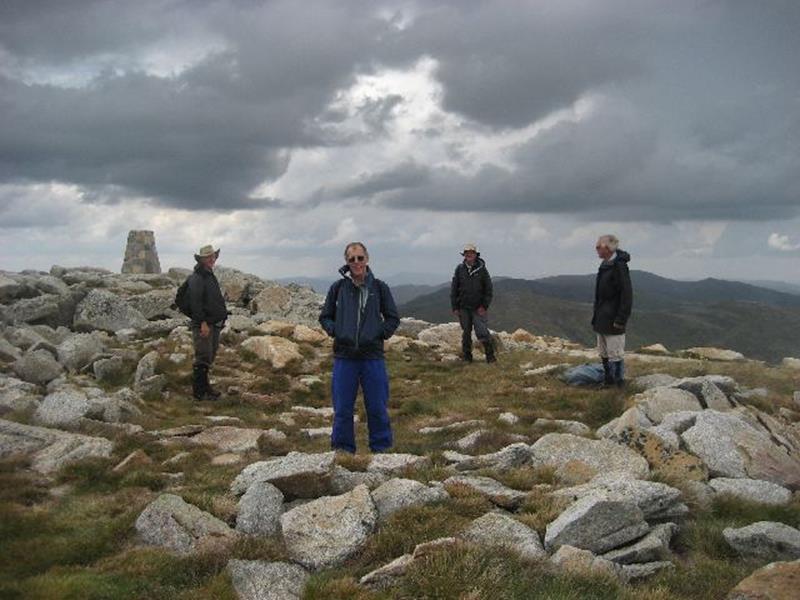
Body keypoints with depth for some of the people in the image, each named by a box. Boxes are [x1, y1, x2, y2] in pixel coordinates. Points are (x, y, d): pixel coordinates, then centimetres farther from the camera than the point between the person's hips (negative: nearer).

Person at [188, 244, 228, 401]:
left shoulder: (210, 275, 17)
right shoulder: (197, 278, -14)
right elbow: (195, 302, -22)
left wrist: (222, 318, 24)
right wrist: (203, 323, -25)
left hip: (214, 324, 10)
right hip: (203, 325, -10)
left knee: (210, 357, 16)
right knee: (203, 358, -7)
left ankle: (204, 386, 26)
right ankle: (199, 391, -1)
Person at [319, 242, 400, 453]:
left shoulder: (379, 287, 3)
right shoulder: (338, 288, 4)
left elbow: (393, 318, 11)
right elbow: (325, 317, 14)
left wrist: (380, 334, -3)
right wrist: (335, 332, -3)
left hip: (373, 356, 0)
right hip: (344, 357, 1)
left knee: (378, 408, 6)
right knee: (342, 409, 6)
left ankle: (381, 448, 19)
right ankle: (343, 450, 19)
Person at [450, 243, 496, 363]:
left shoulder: (481, 269, -1)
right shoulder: (460, 269, 3)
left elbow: (488, 289, 1)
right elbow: (453, 289, 7)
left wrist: (484, 306, -6)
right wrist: (455, 307, 2)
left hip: (478, 308, -2)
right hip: (463, 307, 2)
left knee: (482, 332, -9)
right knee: (466, 333, 9)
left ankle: (490, 356, 1)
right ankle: (467, 357, 18)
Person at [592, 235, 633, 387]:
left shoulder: (619, 266, -17)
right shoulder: (605, 265, 11)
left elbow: (627, 294, -19)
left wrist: (621, 319, -21)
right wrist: (596, 315, 19)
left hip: (613, 319, -9)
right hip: (602, 317, 9)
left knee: (615, 353, -3)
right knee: (603, 352, 16)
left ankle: (619, 382, 5)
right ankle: (608, 379, 26)